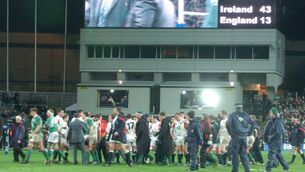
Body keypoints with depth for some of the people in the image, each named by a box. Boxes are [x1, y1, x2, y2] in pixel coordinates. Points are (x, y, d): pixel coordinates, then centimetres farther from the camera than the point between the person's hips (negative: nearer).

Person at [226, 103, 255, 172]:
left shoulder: (232, 115, -1)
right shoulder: (246, 115, 10)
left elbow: (228, 124, -14)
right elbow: (252, 124, 10)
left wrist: (231, 133, -3)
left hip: (236, 136, -4)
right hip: (244, 137, 4)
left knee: (235, 153, 5)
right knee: (243, 154, 10)